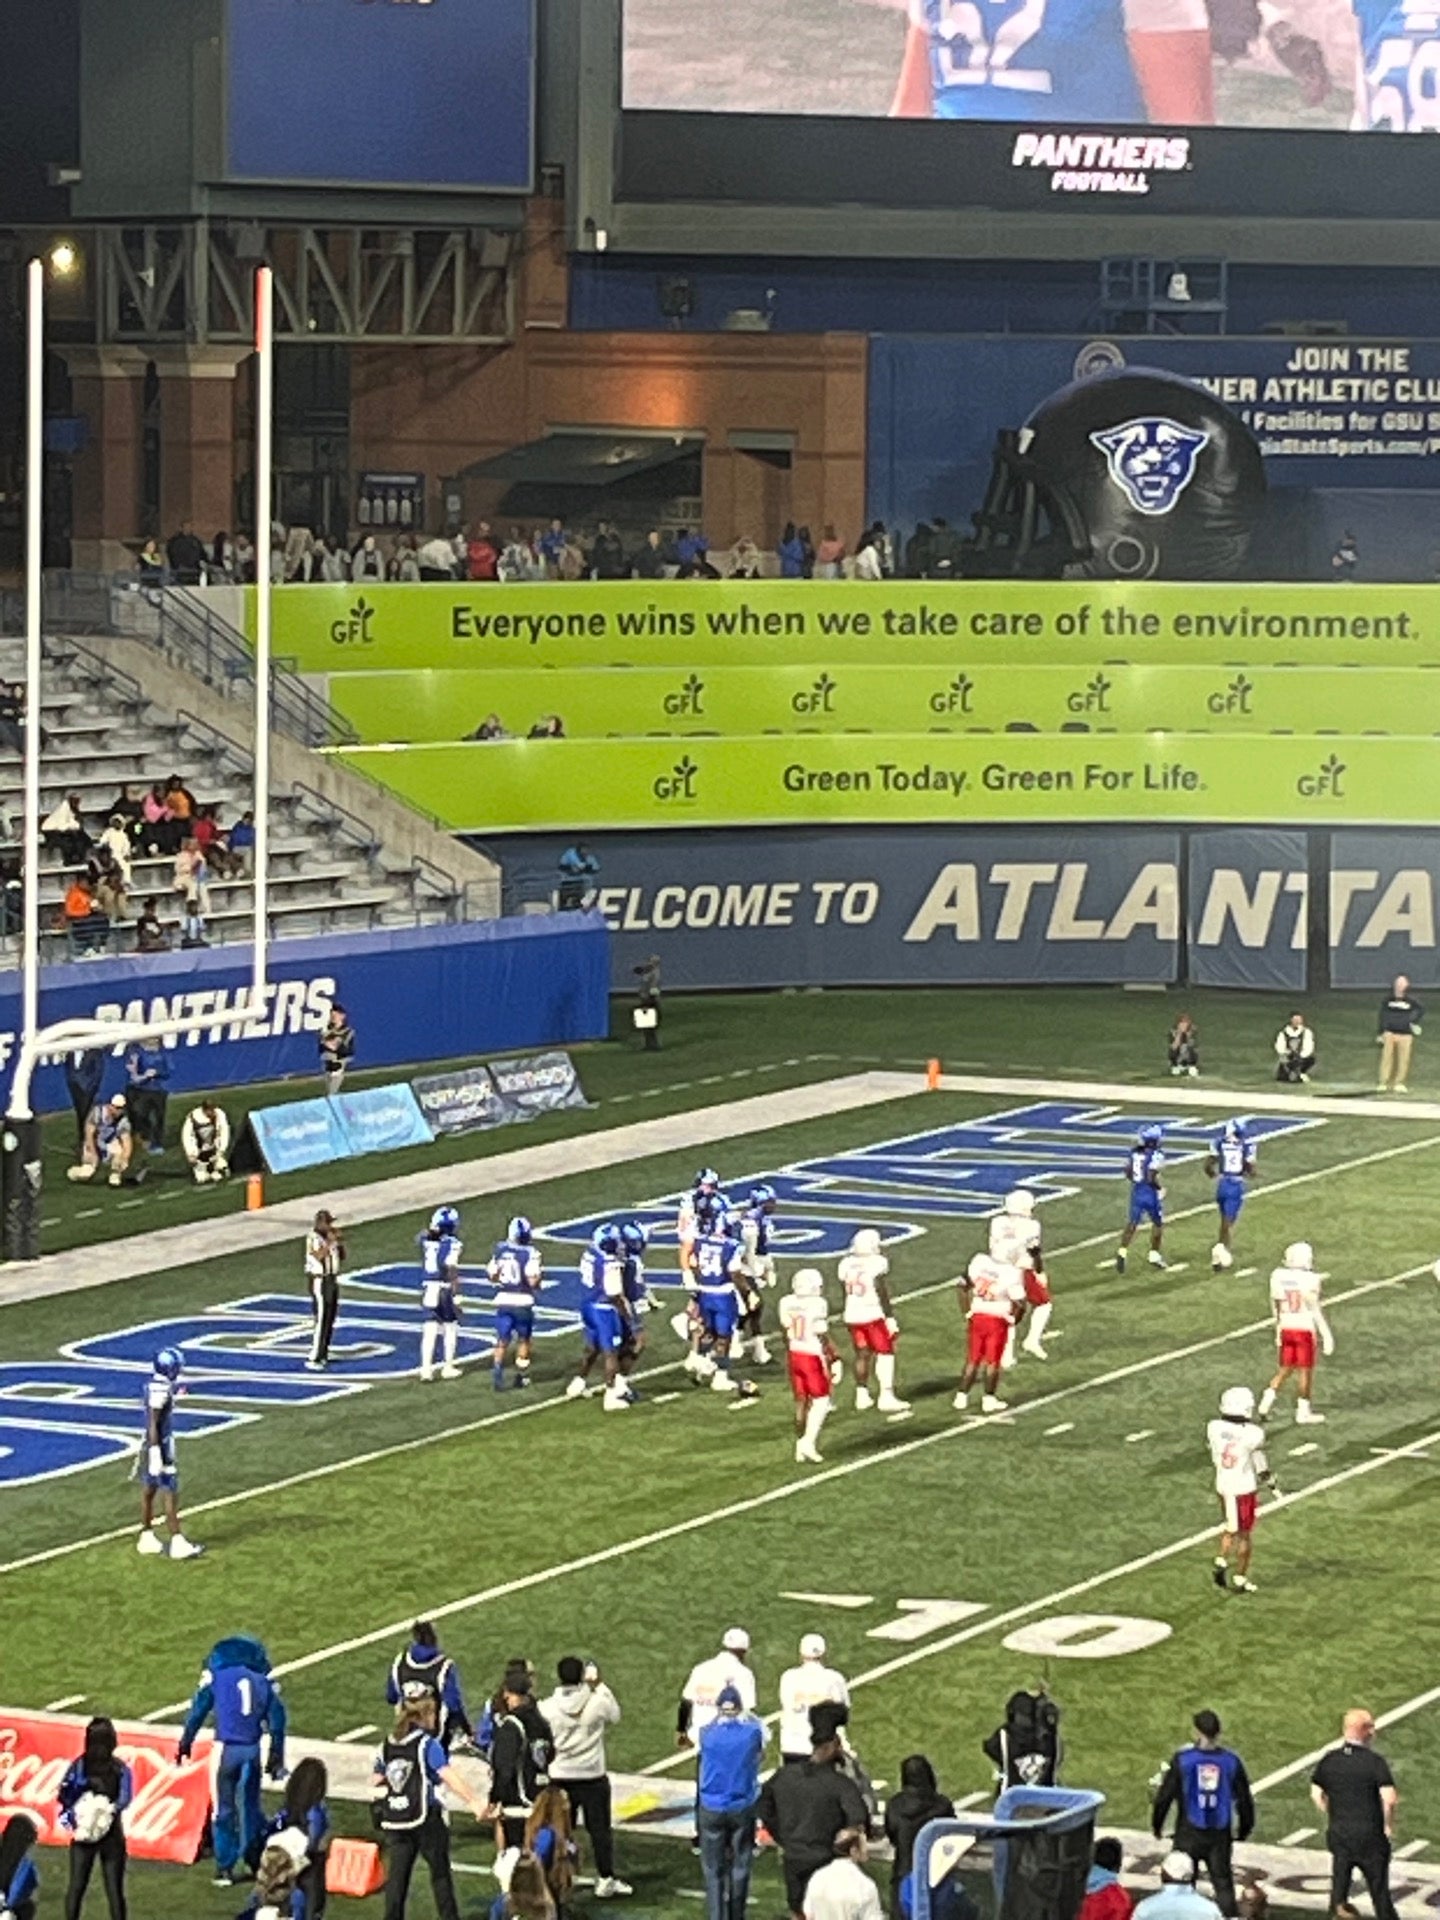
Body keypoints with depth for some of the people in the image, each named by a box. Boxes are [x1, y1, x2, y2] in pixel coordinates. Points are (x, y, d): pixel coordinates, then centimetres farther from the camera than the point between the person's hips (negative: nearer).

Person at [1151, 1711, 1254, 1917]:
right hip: (1220, 1835, 2)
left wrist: (1156, 1824, 8)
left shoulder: (1182, 1759, -9)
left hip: (1189, 1833, -2)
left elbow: (1165, 1795, -6)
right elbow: (1244, 1799, 5)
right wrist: (1244, 1829, 20)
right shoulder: (1231, 1761, -3)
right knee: (1223, 1885, 9)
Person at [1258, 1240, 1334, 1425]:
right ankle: (1302, 1412, 13)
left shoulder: (1278, 1276, -3)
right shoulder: (1309, 1280, -18)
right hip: (1305, 1329, -5)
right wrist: (1326, 1336, -5)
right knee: (1306, 1370, 7)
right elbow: (1316, 1311, -14)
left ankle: (1267, 1400, 7)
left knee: (1286, 1369, 18)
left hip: (1286, 1328, 5)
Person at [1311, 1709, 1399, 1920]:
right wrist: (1388, 1825, -7)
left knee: (1339, 1886, 12)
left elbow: (1317, 1794, 7)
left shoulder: (1329, 1760, -1)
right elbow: (1390, 1799, -23)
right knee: (1379, 1889, 9)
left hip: (1338, 1834, 3)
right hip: (1370, 1836, -3)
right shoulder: (1375, 1762, -16)